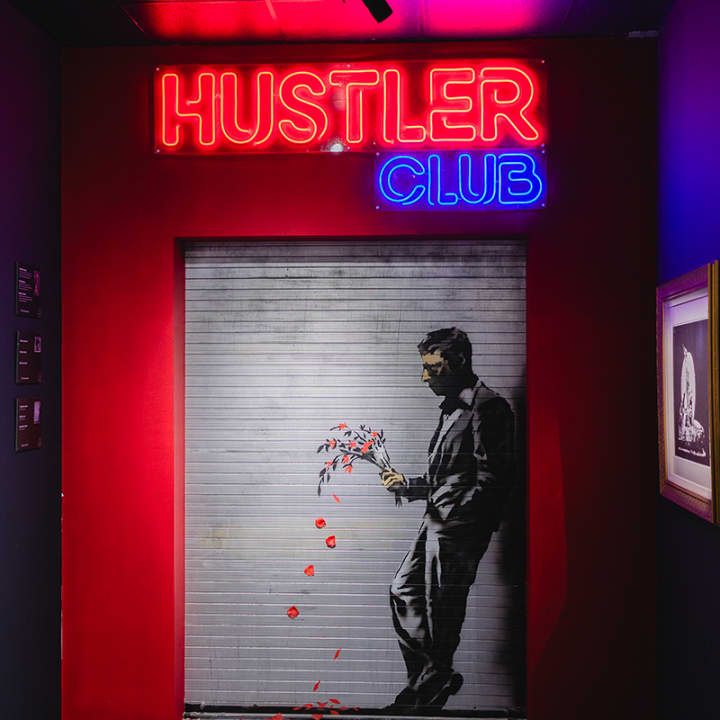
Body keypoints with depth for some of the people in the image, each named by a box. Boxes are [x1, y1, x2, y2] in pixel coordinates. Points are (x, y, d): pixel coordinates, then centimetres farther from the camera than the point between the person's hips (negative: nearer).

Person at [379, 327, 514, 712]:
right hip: (437, 522, 10)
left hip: (460, 527, -10)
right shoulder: (453, 408, 18)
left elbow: (491, 477, -19)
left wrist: (454, 519, -21)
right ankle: (431, 677, 22)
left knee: (441, 607, -1)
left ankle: (431, 686, 16)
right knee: (403, 590, 13)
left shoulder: (487, 406, -12)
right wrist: (406, 484, 13)